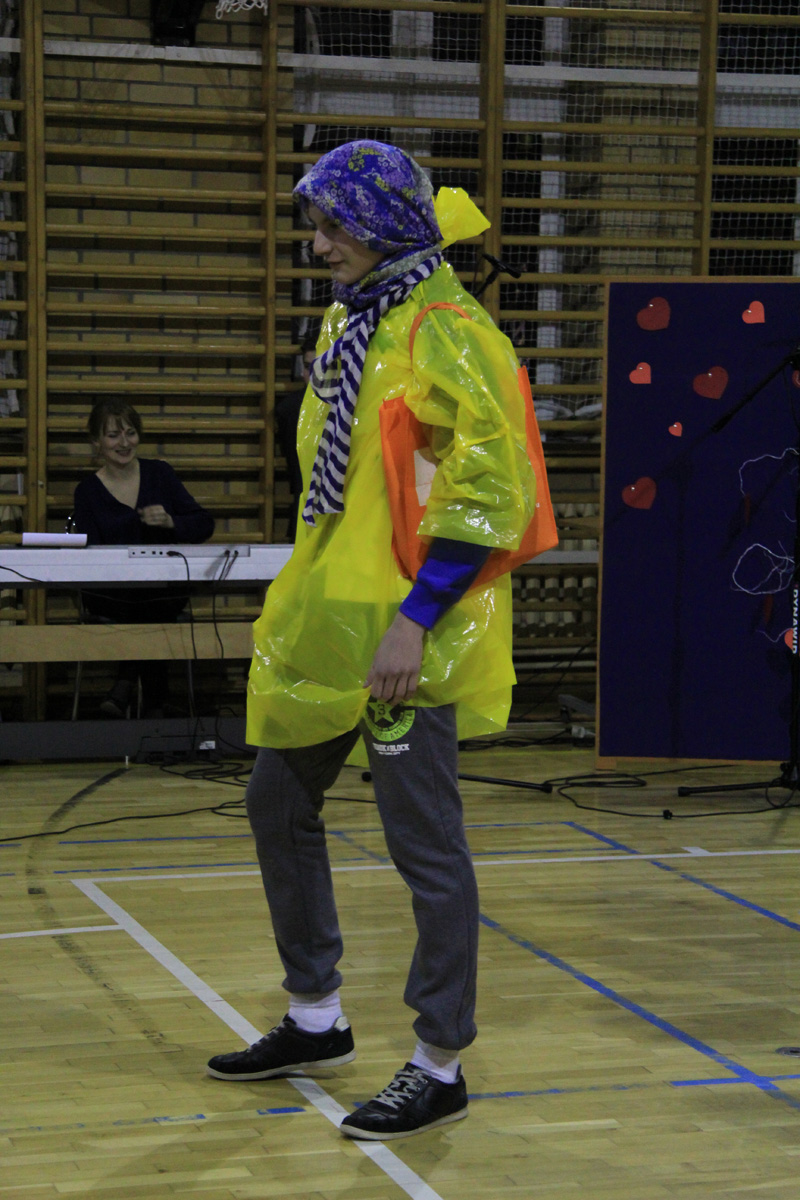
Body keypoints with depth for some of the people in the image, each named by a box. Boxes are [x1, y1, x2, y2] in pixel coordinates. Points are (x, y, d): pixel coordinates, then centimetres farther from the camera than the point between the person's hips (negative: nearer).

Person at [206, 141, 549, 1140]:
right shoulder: (349, 320, 12)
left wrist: (414, 619, -23)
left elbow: (492, 493, -21)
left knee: (424, 843, -2)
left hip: (405, 635, -10)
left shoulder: (447, 334, -16)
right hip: (332, 621, 10)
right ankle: (315, 1021, 32)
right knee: (279, 802, 17)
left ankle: (440, 1068, 11)